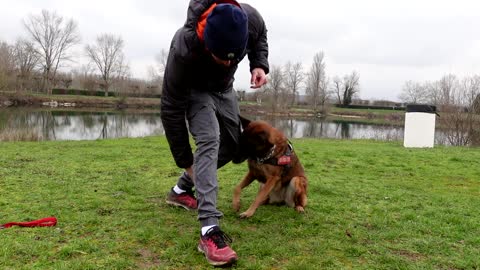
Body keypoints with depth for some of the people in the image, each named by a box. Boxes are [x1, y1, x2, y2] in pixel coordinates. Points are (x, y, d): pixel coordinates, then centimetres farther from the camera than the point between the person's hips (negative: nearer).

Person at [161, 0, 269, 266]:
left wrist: (259, 64, -25)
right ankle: (209, 230, -30)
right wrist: (185, 160, -22)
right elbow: (172, 110, -30)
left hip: (224, 87, 5)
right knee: (209, 141, -27)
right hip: (194, 89, -5)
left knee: (232, 147, 9)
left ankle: (181, 190, 27)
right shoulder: (183, 50, -42)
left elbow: (260, 37, -3)